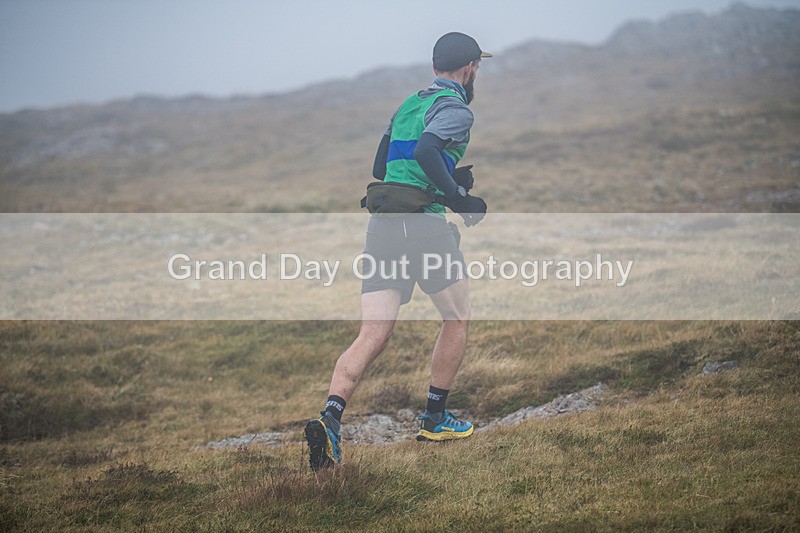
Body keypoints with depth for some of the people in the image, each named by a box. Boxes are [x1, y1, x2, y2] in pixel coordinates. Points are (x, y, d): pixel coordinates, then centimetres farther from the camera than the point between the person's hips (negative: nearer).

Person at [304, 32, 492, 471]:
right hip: (424, 224, -7)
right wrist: (458, 196, -13)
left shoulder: (408, 105, 22)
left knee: (372, 336, -2)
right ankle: (434, 419, 20)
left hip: (381, 223, 7)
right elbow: (426, 150, -22)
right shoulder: (455, 109, -3)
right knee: (457, 319, 16)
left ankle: (330, 417, -23)